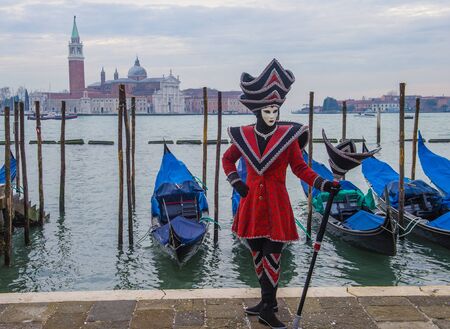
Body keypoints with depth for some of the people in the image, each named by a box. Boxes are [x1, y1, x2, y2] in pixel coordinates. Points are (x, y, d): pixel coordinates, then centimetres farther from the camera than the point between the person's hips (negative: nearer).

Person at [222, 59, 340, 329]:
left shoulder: (288, 135, -5)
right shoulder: (244, 135, 1)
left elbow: (300, 168, -1)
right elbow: (228, 160, 17)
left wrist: (322, 183, -15)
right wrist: (236, 182, 2)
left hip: (276, 204, -3)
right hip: (252, 202, 3)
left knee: (272, 256, -1)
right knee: (258, 254, 12)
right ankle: (268, 303, 28)